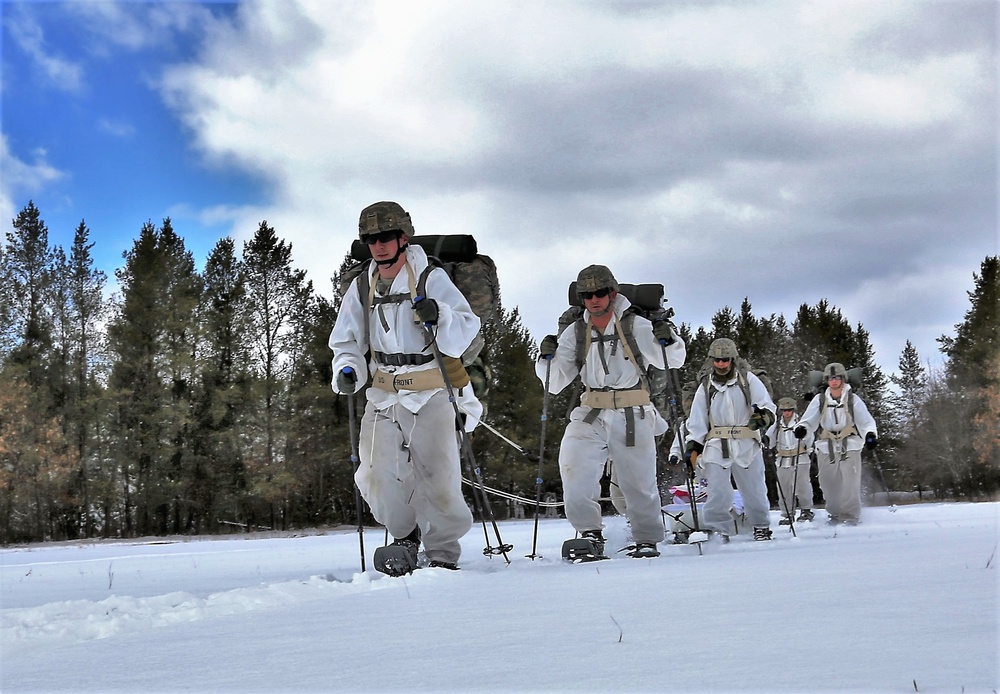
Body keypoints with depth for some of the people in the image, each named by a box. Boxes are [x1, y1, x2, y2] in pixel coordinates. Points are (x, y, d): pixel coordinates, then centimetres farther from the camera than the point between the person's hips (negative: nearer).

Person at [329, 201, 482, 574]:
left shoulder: (431, 278, -5)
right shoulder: (362, 287, 7)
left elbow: (468, 328, -9)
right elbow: (346, 341, 15)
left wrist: (439, 315, -29)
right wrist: (346, 369, -6)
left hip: (430, 393, -3)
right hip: (383, 395, 4)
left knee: (440, 481, -4)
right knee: (377, 477, -4)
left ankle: (443, 554, 16)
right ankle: (405, 536, 22)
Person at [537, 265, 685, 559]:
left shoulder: (636, 326, -3)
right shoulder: (575, 333, 5)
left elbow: (673, 361, 6)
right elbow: (554, 383, 6)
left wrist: (669, 340, -14)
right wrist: (547, 358, -12)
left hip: (633, 416, -2)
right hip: (591, 415, 2)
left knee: (639, 482, 5)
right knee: (573, 464, -17)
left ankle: (647, 540, 25)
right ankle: (590, 532, -3)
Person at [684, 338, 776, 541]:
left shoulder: (748, 380, 4)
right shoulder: (706, 387, 11)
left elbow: (768, 406, 2)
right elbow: (697, 422, 13)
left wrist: (763, 416, -20)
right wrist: (693, 446, 6)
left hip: (747, 444, -1)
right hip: (716, 446, 1)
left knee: (754, 490, 6)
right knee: (718, 492, -7)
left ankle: (761, 527, 25)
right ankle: (717, 530, 4)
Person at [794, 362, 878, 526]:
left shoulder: (853, 399, 1)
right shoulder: (819, 400, 5)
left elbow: (866, 421, 0)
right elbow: (809, 420, 3)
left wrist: (870, 434, -19)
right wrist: (802, 428, -18)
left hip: (849, 446, -2)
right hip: (826, 447, 2)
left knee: (850, 482, -10)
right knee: (828, 482, 2)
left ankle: (851, 515, 1)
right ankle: (835, 514, 18)